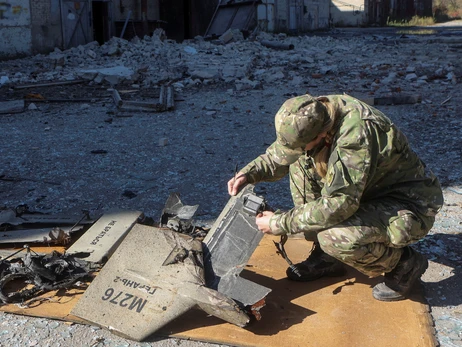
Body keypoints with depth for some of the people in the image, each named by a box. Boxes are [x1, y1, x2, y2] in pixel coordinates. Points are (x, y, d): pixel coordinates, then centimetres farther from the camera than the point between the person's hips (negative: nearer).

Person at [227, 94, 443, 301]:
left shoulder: (356, 136, -35)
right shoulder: (316, 113, -10)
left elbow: (337, 205, -33)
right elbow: (280, 155, 7)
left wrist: (280, 223, -25)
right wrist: (248, 174, -9)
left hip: (410, 206, -8)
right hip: (371, 190, 8)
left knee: (336, 236, -32)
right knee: (301, 166, -2)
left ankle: (404, 265, -1)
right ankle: (326, 257, 5)